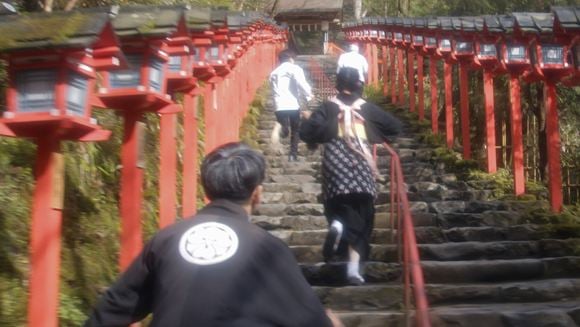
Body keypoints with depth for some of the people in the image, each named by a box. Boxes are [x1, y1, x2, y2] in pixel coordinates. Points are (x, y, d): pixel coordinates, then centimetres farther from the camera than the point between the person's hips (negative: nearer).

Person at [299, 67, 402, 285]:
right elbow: (395, 127, 8)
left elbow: (306, 132, -8)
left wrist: (308, 119, 13)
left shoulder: (328, 107, 1)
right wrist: (377, 133, 25)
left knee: (340, 210, 14)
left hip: (336, 166, 0)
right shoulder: (367, 108, 4)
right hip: (362, 167, 0)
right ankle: (354, 268, -3)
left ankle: (337, 224, -24)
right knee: (360, 219, 5)